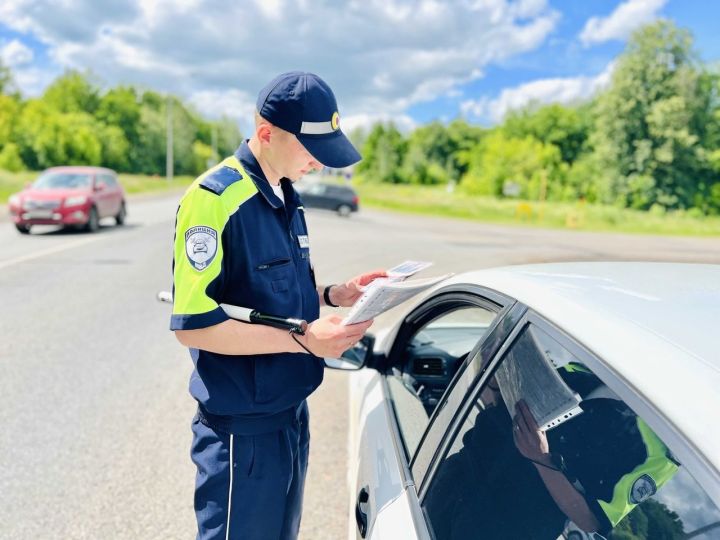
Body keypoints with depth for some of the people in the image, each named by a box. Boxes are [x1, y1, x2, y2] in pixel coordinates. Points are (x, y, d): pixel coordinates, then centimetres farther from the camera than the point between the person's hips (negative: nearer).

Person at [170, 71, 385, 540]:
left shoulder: (288, 198, 6)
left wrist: (334, 294, -1)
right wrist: (302, 340, -25)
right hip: (243, 429, -8)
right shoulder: (215, 200, -20)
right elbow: (193, 325, -23)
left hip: (292, 413, 8)